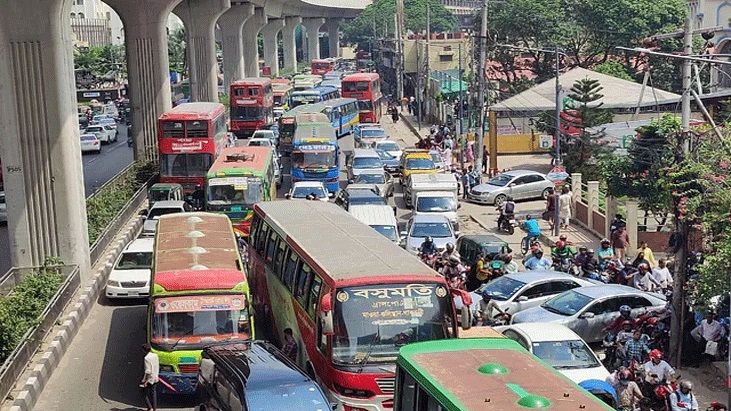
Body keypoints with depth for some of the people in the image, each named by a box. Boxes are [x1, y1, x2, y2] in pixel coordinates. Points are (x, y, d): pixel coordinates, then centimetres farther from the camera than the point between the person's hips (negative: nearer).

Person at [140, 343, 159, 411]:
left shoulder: (147, 358, -18)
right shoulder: (155, 356, 5)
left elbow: (148, 371, -21)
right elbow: (158, 367, 12)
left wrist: (145, 381, -18)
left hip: (149, 379, -8)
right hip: (155, 378, 8)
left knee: (146, 393, 3)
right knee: (153, 393, 14)